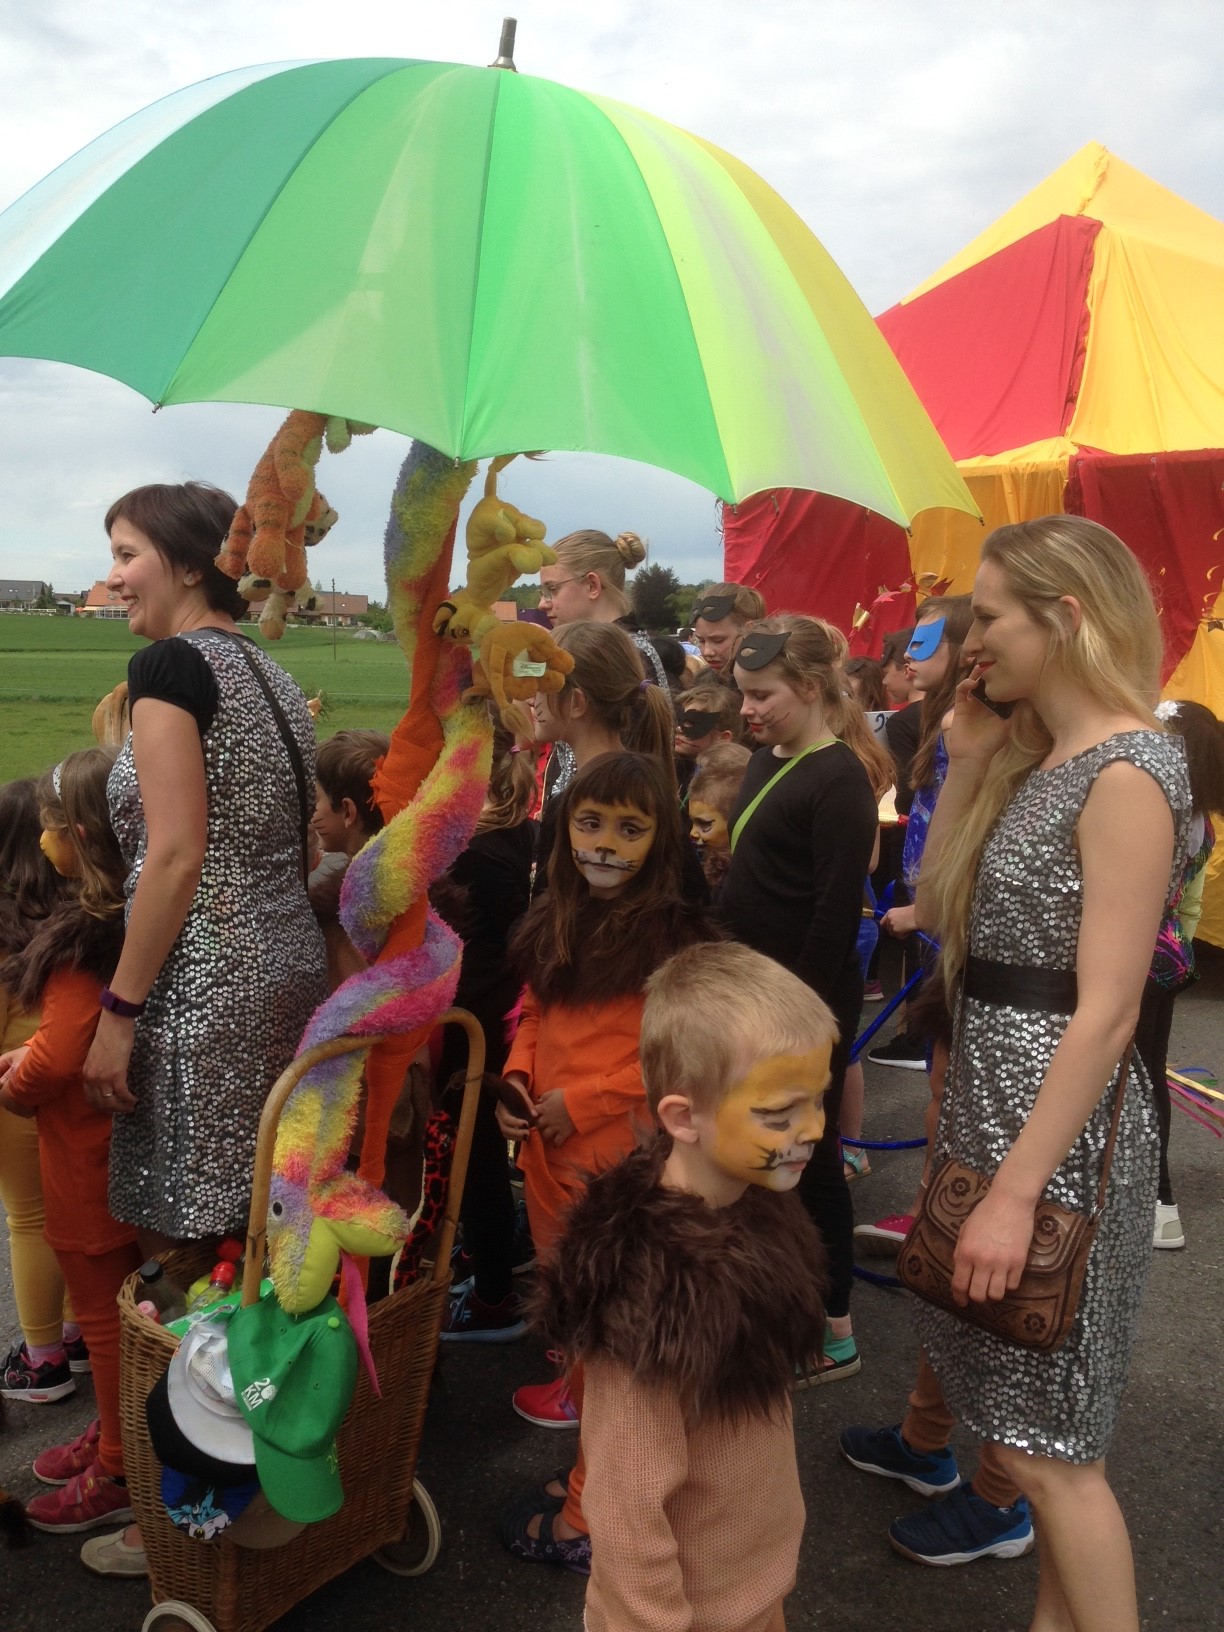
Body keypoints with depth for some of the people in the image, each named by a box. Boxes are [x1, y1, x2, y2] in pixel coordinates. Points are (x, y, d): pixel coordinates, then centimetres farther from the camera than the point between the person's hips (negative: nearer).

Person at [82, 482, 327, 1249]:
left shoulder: (168, 664, -11)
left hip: (207, 992, -9)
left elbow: (178, 857, -18)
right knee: (267, 1238, 16)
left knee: (186, 1240, 2)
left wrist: (119, 1009, -12)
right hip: (292, 968, 9)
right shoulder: (272, 675, 14)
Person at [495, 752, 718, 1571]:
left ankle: (591, 1515, 13)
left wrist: (581, 1101, -17)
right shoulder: (553, 921, 10)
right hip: (547, 1144, 7)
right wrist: (517, 1081, 1)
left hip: (621, 1147, -7)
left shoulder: (672, 934, -13)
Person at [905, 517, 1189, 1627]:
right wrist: (966, 762, 2)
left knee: (1047, 1444, 4)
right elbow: (937, 910, 9)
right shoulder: (1036, 755, 8)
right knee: (1034, 1424, 20)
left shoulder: (1127, 770, -19)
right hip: (992, 1092, 9)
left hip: (1059, 1121, -9)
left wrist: (1015, 1193, -22)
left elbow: (1106, 1013, -22)